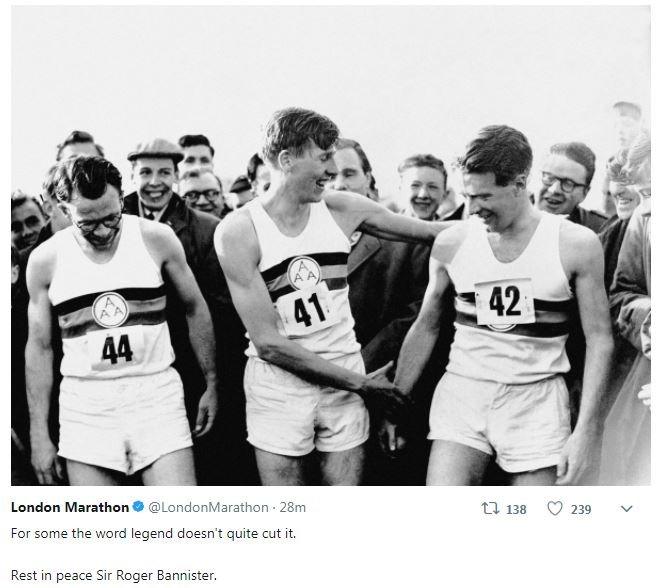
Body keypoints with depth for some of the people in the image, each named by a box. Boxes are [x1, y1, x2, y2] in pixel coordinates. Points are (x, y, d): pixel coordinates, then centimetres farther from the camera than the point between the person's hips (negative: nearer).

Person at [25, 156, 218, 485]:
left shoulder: (157, 240, -3)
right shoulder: (45, 260, 0)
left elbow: (194, 309, 10)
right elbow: (39, 347, 7)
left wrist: (211, 384, 12)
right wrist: (39, 434, 5)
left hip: (157, 394, -1)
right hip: (85, 406, 1)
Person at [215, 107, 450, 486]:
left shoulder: (341, 209, 2)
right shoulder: (239, 231, -10)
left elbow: (431, 232, 12)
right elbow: (268, 342, -13)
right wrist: (360, 383, -12)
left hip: (346, 380, 3)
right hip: (278, 385, -3)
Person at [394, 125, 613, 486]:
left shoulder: (576, 245, -4)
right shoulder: (451, 243, 2)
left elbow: (599, 338, -1)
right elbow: (425, 328, 12)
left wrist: (585, 429, -7)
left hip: (536, 398, -1)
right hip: (462, 390, 1)